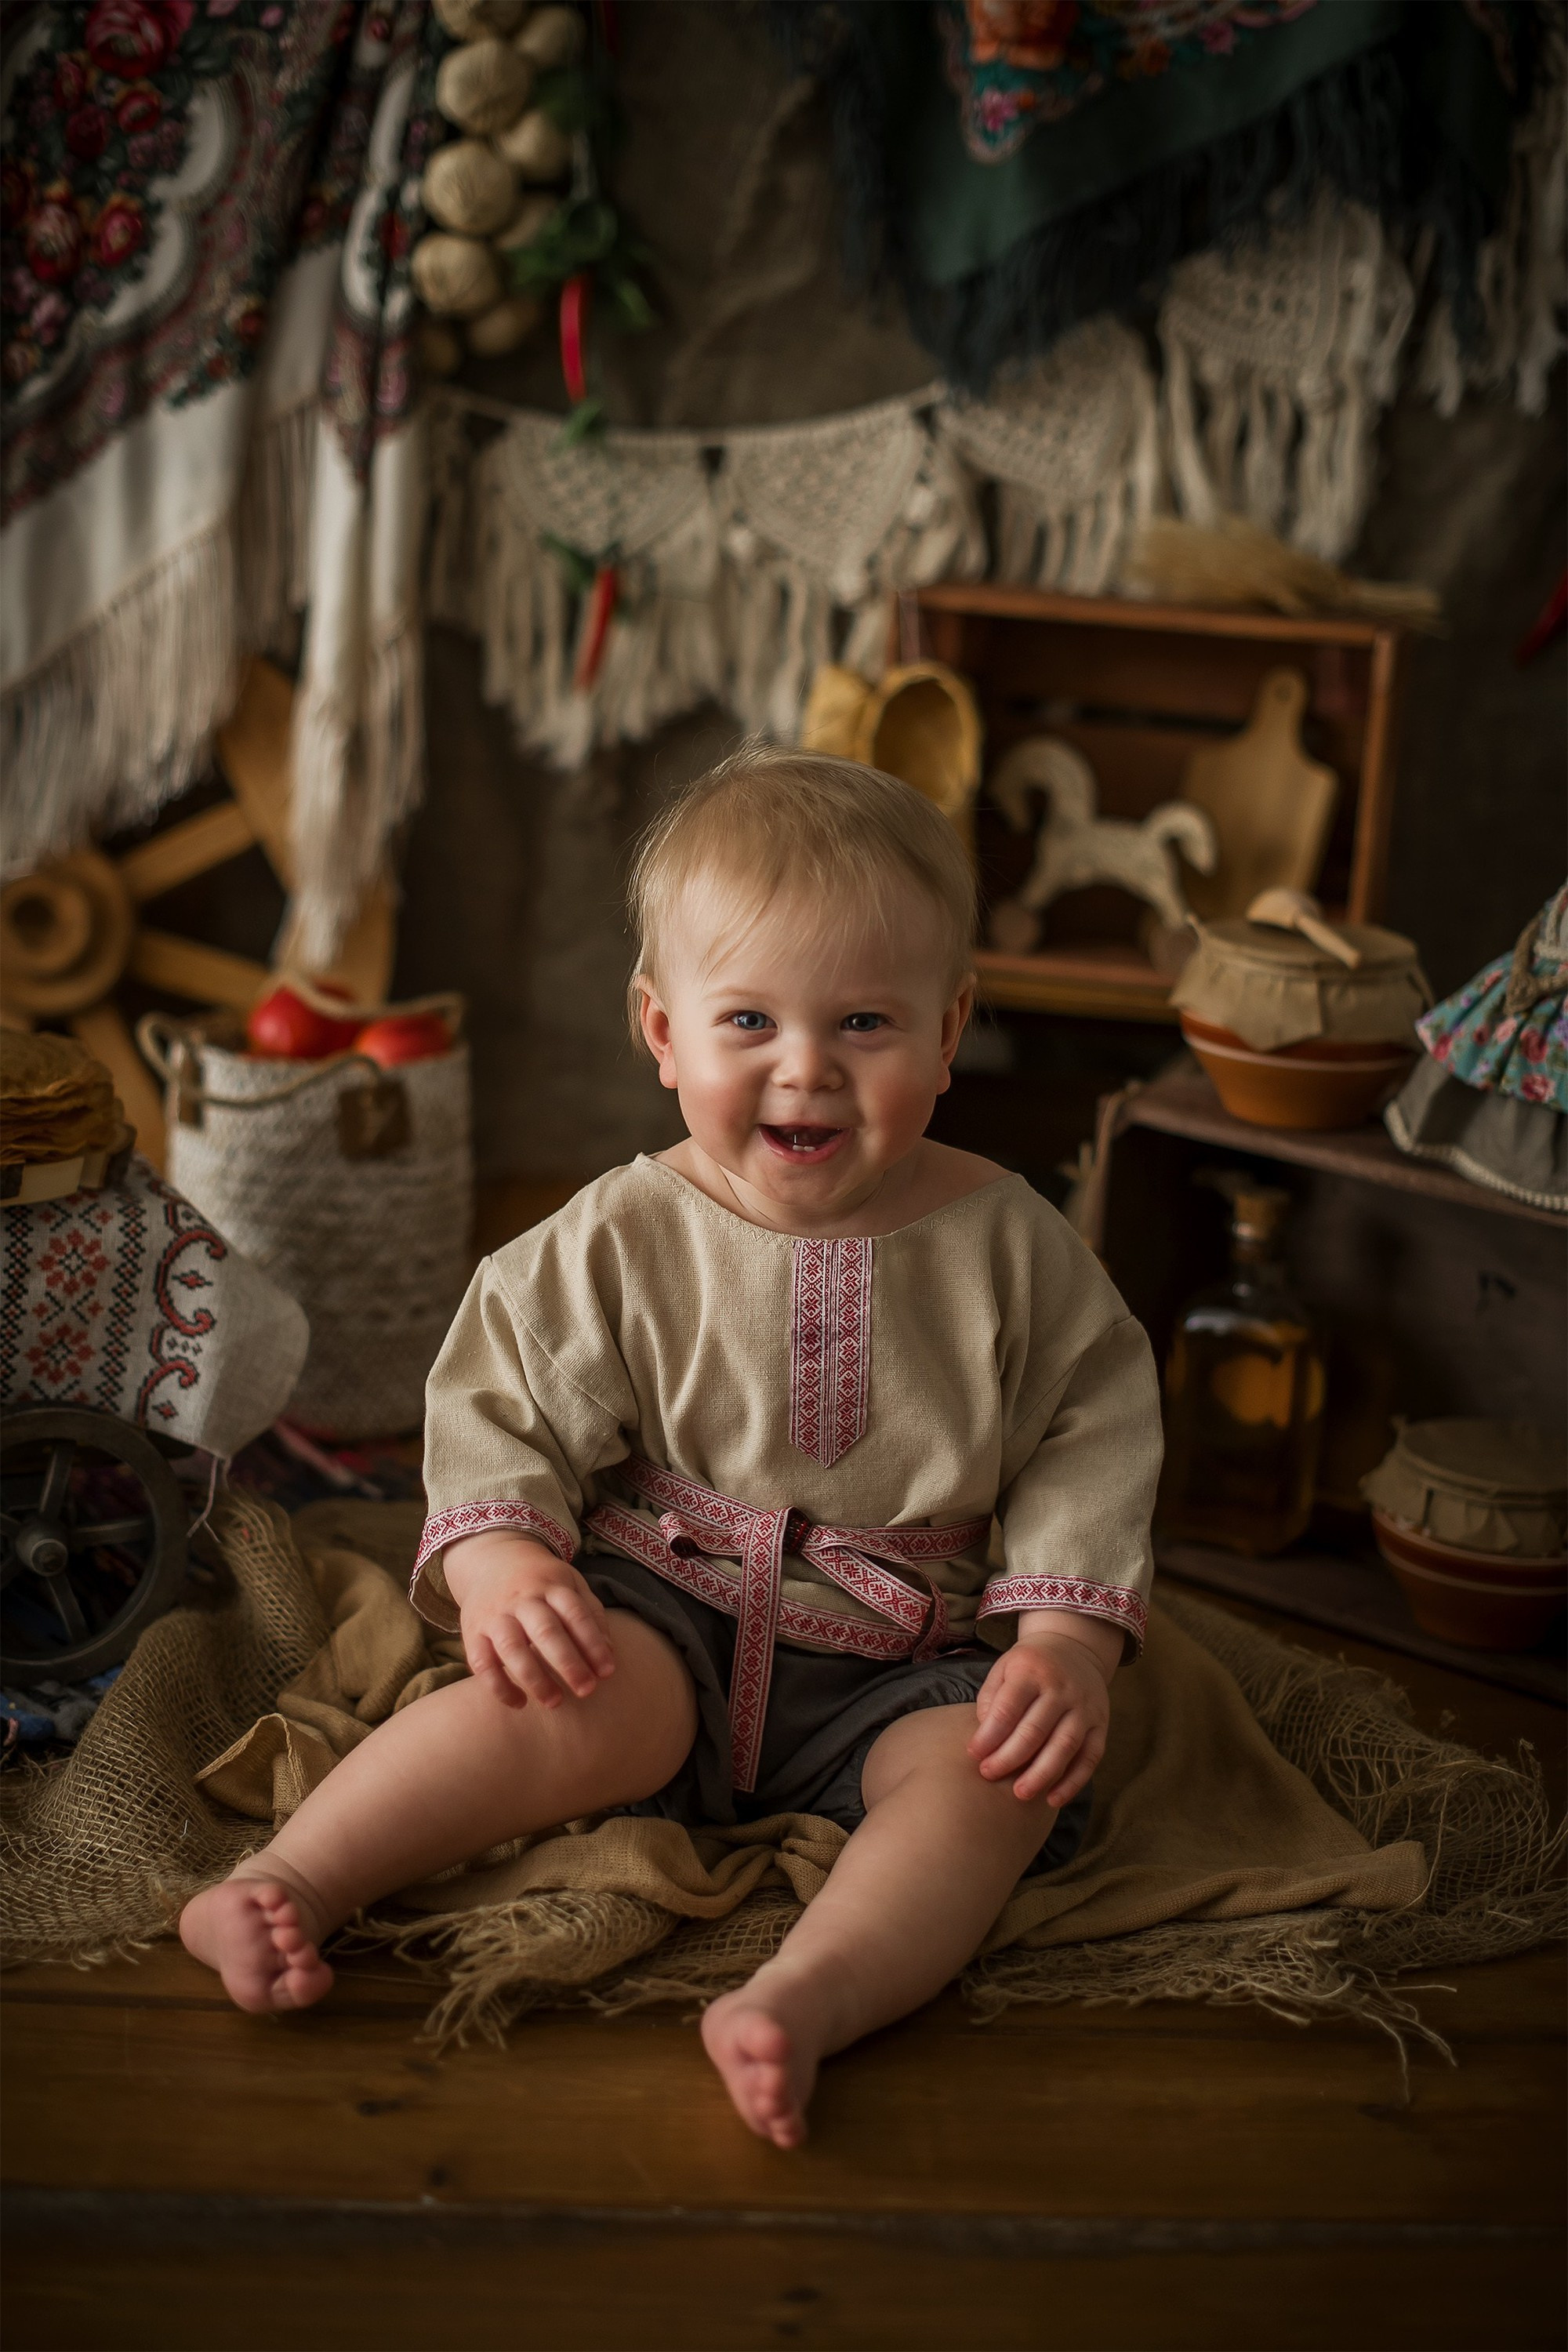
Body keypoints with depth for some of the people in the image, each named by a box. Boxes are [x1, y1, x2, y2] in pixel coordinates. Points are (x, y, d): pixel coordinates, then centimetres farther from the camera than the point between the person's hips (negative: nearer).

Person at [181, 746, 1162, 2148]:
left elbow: (1089, 1440, 2)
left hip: (895, 1668, 2)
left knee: (988, 1778, -27)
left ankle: (809, 1998, -49)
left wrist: (1072, 1637, -11)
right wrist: (498, 1556, -20)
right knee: (580, 1702, -32)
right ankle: (293, 1883, -30)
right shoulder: (619, 1244, -5)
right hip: (670, 1616, -1)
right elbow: (500, 1408, -1)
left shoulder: (1008, 1246, -3)